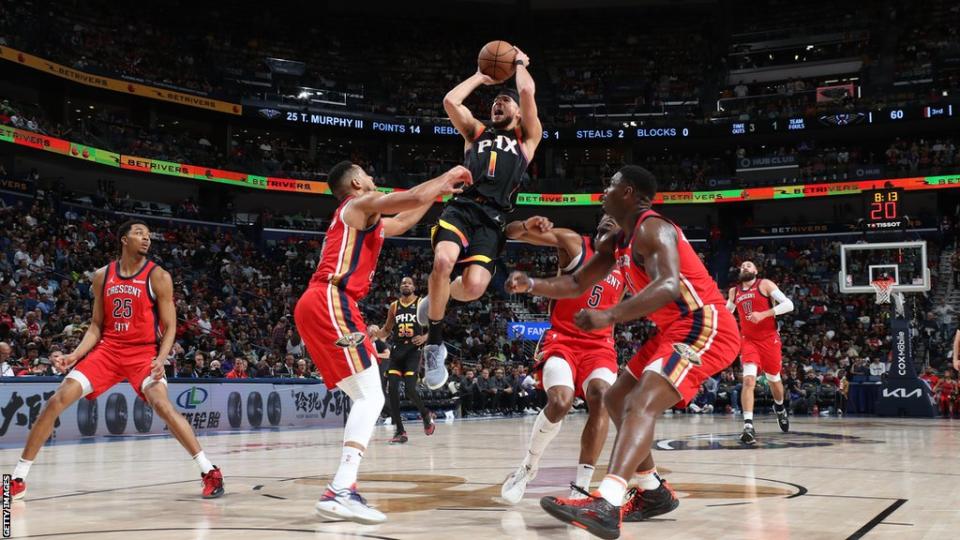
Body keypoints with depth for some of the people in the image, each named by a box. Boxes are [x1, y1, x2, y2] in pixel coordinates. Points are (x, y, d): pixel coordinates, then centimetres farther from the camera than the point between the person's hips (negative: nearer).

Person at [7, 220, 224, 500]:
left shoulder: (158, 276, -5)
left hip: (144, 352, -4)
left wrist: (161, 359, -21)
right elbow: (96, 326, 10)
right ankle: (18, 479, 5)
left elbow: (169, 327, -4)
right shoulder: (102, 276, 6)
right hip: (108, 349, 4)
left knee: (162, 405, -27)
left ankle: (209, 471, -17)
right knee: (57, 400, -7)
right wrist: (74, 355, -5)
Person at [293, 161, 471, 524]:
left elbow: (402, 222, 44)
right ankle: (342, 491, -27)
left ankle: (341, 489, 3)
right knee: (371, 397, -15)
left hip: (317, 305, 10)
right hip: (330, 302, -10)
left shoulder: (360, 218, 32)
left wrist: (440, 192, 45)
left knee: (366, 398, 10)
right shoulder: (362, 203, 4)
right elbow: (414, 197, -8)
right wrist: (447, 176, 9)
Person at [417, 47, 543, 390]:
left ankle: (435, 299, 14)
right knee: (443, 261, -31)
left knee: (474, 286, -24)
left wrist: (520, 63, 25)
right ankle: (434, 343, -12)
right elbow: (450, 101, 9)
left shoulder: (527, 138, 21)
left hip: (492, 218, -1)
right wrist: (481, 76, 24)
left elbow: (528, 92, 6)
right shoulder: (476, 132, 27)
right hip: (461, 207, 1)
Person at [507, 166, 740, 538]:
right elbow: (577, 284, 21)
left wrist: (610, 317, -40)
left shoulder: (652, 229, -16)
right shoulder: (616, 244, 15)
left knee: (642, 404, -27)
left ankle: (605, 506, -42)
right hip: (677, 331, 11)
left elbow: (669, 286, -32)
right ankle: (653, 493, 23)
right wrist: (531, 285, 4)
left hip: (705, 327, -11)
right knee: (617, 400, 16)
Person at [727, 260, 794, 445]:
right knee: (749, 380, -19)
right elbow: (727, 312, 29)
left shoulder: (765, 284, -5)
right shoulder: (734, 291, 9)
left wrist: (763, 314, -24)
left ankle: (779, 407, 49)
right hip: (748, 340, 2)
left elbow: (788, 304, -15)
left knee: (774, 379, 15)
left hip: (769, 339, -2)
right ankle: (748, 426, -27)